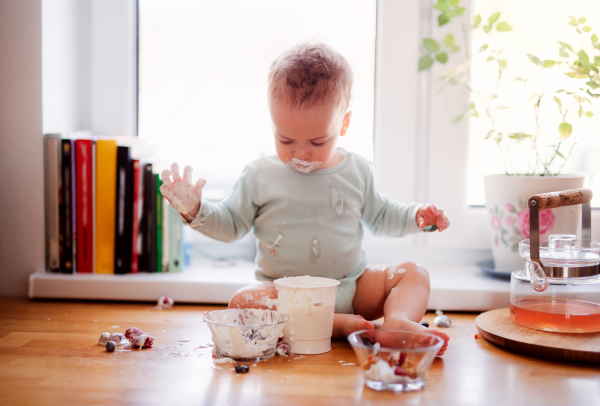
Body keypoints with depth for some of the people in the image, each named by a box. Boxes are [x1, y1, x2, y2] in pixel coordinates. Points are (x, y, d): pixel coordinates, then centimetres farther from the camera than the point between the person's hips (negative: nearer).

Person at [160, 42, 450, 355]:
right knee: (243, 302, -32)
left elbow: (379, 216, 18)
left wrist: (416, 216, 1)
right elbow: (231, 223, 6)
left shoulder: (356, 171, 4)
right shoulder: (260, 176, -2)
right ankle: (341, 325, -38)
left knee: (413, 273, -14)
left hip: (352, 288, 2)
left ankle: (399, 320, -42)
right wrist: (195, 210, -11)